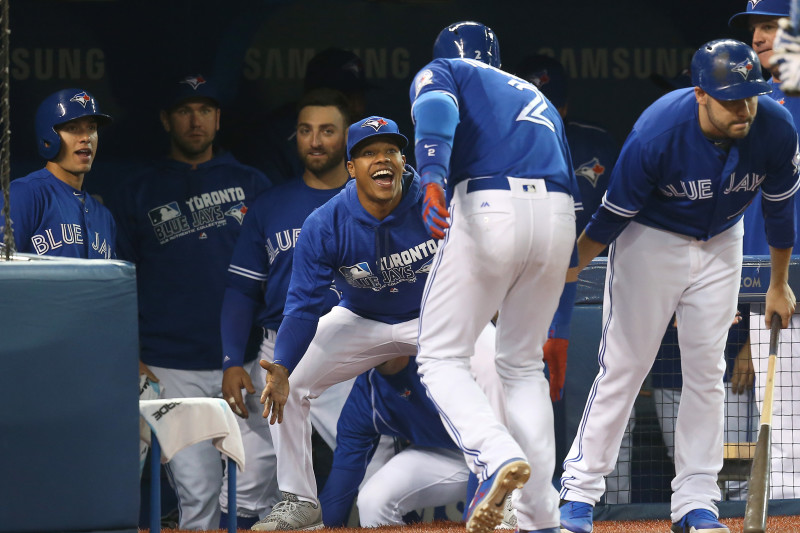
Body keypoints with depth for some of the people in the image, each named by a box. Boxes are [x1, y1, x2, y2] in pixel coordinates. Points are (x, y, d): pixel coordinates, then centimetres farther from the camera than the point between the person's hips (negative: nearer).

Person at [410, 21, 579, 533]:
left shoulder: (440, 72, 19)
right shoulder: (538, 99, 34)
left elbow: (436, 108, -8)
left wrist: (432, 179, -27)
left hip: (489, 208, -5)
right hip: (559, 217, 5)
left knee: (442, 356, 5)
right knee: (523, 364, 18)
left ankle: (497, 456, -23)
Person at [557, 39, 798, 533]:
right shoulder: (656, 134, -33)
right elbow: (613, 215, -20)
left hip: (720, 245, 4)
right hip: (650, 241, -4)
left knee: (707, 371, 3)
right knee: (624, 367, -5)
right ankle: (579, 492, 2)